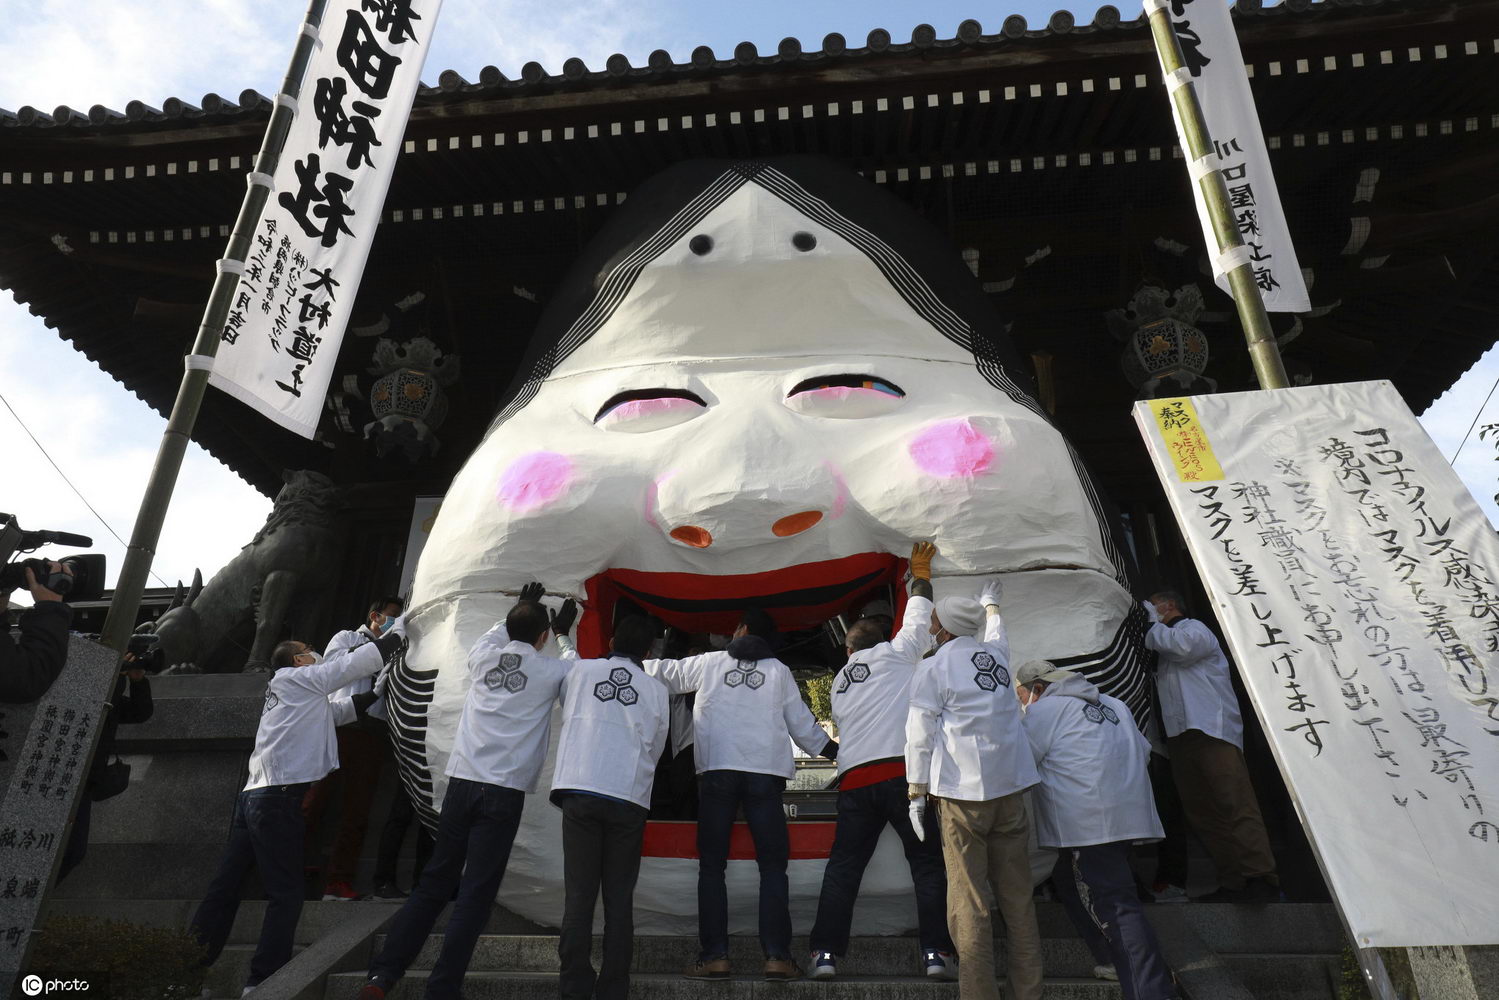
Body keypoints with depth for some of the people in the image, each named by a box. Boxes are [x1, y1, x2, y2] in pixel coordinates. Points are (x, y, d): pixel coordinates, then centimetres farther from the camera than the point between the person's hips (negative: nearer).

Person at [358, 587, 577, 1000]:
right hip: (505, 791, -4)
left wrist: (519, 611, 46)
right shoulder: (550, 670, 0)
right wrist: (563, 635, 38)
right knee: (475, 895, 0)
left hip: (461, 782, 4)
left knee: (434, 883, 13)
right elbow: (577, 668, 24)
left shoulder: (483, 657, 9)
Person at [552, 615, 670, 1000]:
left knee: (579, 895, 4)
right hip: (630, 798, 0)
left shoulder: (581, 670, 9)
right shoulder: (657, 690, 9)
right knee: (619, 898, 8)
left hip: (579, 790, 0)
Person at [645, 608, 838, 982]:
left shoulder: (709, 662, 10)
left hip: (716, 772, 0)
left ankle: (714, 956, 2)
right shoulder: (779, 671, 12)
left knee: (712, 867, 6)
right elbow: (801, 722, 14)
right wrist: (831, 749, 27)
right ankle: (777, 957, -1)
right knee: (773, 867, 5)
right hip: (765, 773, 1)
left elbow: (664, 673, 21)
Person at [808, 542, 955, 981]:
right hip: (903, 771, -4)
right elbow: (918, 621, 19)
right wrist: (921, 575, 31)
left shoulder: (839, 684, 22)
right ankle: (937, 952, 1)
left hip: (854, 778, 4)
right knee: (928, 862, 6)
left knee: (842, 867, 8)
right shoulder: (895, 655, 9)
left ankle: (825, 953, 4)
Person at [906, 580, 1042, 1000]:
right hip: (1010, 788, 5)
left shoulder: (934, 668, -5)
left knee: (969, 902, 0)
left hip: (963, 793, -5)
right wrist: (990, 603, 55)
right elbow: (997, 633, 35)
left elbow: (920, 736, -5)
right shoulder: (996, 653, 10)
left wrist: (916, 793, 2)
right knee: (1018, 896, 10)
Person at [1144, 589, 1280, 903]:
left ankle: (1261, 879, -18)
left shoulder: (1193, 627, 7)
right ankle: (1233, 885, 2)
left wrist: (1153, 624, 0)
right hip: (1180, 738, 8)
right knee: (1201, 813, 1)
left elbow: (1182, 645, -15)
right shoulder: (1164, 648, 32)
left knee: (1235, 804, -15)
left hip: (1211, 732, -8)